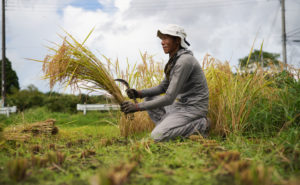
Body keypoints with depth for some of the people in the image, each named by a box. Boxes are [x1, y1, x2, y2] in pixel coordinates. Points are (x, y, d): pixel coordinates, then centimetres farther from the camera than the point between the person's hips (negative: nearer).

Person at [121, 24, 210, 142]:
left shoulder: (184, 61, -23)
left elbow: (169, 98, -25)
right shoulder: (174, 59, 9)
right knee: (149, 99, 11)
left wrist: (137, 107, -23)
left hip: (194, 108, -10)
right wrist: (139, 93, -3)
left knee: (157, 136, -19)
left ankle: (199, 125, -6)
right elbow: (163, 87, 14)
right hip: (183, 105, 10)